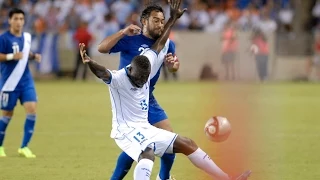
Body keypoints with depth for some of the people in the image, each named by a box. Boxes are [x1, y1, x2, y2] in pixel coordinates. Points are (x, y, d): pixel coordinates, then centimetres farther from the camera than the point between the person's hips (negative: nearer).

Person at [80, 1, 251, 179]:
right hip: (126, 131, -8)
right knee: (148, 154, -38)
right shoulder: (119, 78, -21)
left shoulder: (147, 66, 0)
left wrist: (173, 19, 20)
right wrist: (89, 62, -64)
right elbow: (102, 73, -43)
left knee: (186, 144, 10)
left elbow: (160, 44, 14)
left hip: (146, 129, 8)